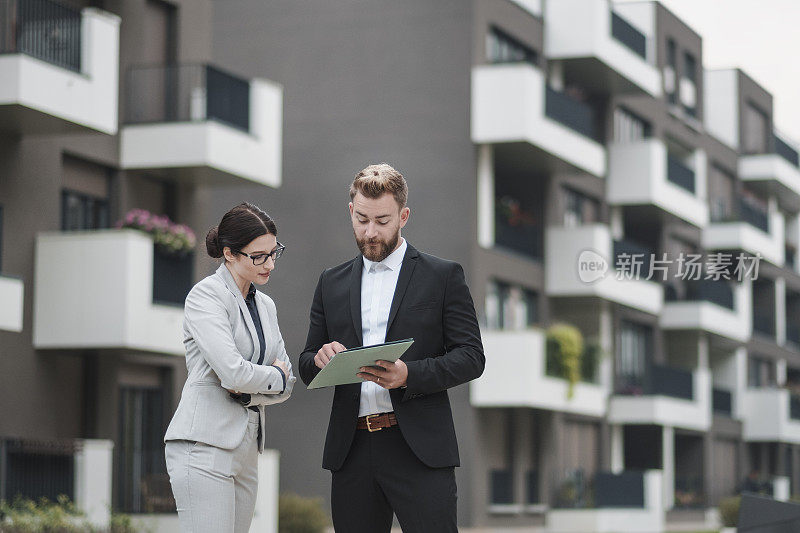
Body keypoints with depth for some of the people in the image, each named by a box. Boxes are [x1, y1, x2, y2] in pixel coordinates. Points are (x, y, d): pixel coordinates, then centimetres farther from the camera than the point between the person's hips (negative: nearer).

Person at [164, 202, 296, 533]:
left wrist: (249, 391, -5)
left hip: (245, 451, 8)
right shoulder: (206, 295, -6)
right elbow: (232, 371, -18)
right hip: (205, 446, -8)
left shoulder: (265, 305, 18)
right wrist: (275, 377, 0)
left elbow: (286, 385, 14)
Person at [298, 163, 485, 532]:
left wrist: (409, 375, -16)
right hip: (352, 452, 4)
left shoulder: (443, 276, 6)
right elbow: (306, 369, 18)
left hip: (418, 448, -3)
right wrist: (321, 360, -7)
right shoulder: (332, 284, 16)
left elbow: (471, 357, 0)